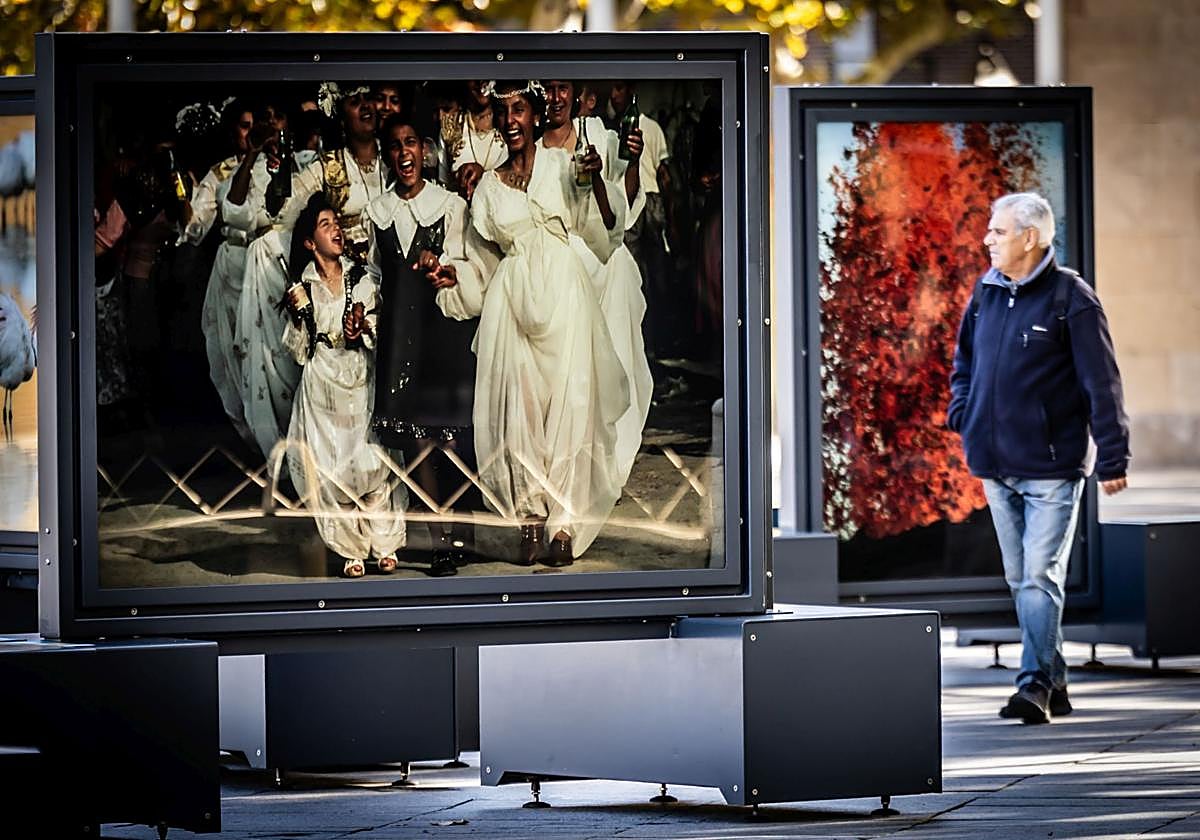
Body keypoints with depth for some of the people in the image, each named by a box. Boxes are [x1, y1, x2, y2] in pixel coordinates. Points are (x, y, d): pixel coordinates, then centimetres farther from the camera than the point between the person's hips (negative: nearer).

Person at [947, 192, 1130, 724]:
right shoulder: (985, 294, 9)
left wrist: (1112, 460, -11)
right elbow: (965, 364, 24)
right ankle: (1053, 682, 18)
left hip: (1052, 465, -7)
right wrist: (961, 415, 6)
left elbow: (1102, 384, -9)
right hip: (996, 466, 7)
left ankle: (1035, 683, -10)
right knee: (1020, 579, 10)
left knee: (1040, 577, -11)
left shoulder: (1071, 298, -9)